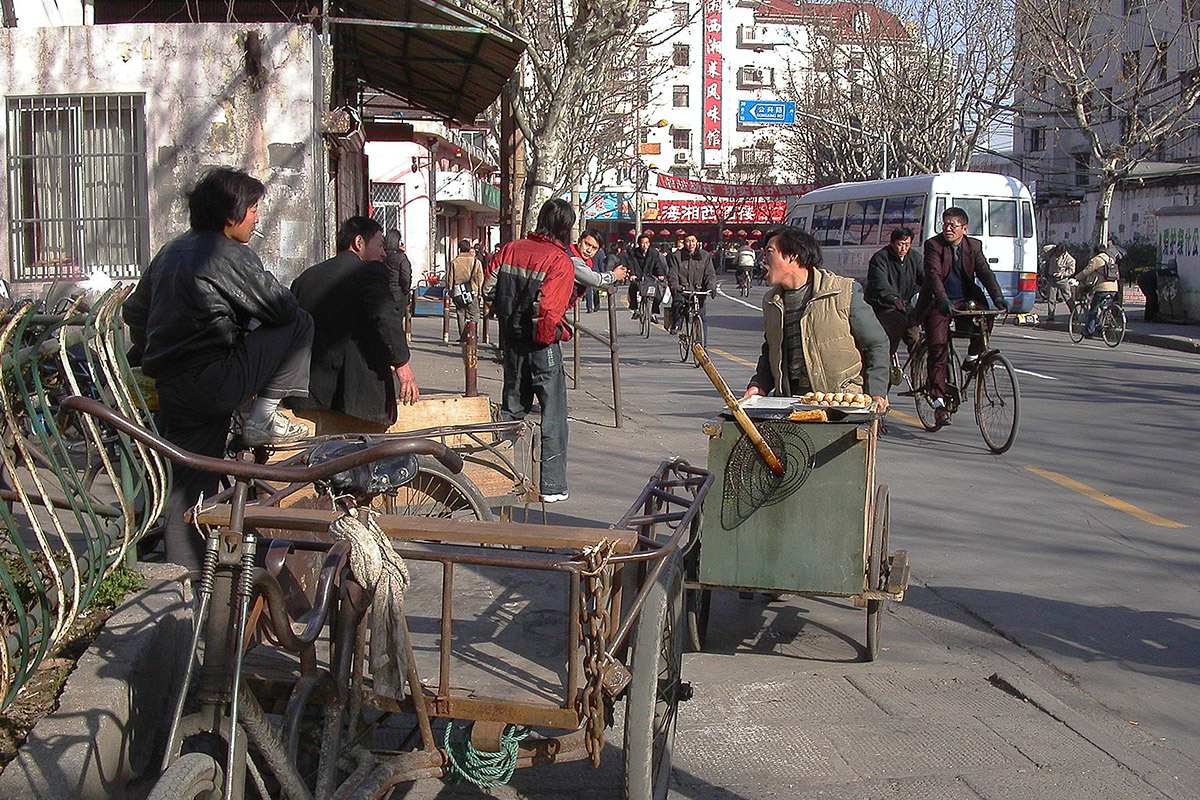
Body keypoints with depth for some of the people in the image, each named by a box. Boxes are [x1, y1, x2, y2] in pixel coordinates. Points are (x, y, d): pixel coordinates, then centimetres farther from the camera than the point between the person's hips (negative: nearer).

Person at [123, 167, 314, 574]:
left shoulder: (172, 250, 18)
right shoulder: (230, 255, -9)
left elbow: (134, 311, 26)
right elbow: (284, 308, -8)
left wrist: (149, 357, 40)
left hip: (171, 386, 9)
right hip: (214, 380, -9)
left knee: (188, 479, 15)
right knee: (300, 325, -2)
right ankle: (263, 418, 0)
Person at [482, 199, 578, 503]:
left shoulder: (511, 249, 2)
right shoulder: (561, 261, -14)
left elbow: (488, 290, 3)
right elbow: (549, 309, -23)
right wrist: (547, 336, -7)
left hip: (511, 341, 6)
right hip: (541, 344, -6)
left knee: (512, 408, 19)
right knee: (553, 414, 3)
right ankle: (552, 486, 5)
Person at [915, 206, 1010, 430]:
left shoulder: (973, 246, 4)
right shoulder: (933, 244, -7)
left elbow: (985, 272, -5)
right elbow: (934, 274, -20)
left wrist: (998, 297, -22)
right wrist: (943, 300, -37)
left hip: (965, 302, 3)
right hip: (938, 304, -3)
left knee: (984, 321, -26)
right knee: (938, 349, -12)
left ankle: (973, 357, 4)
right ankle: (938, 402, -10)